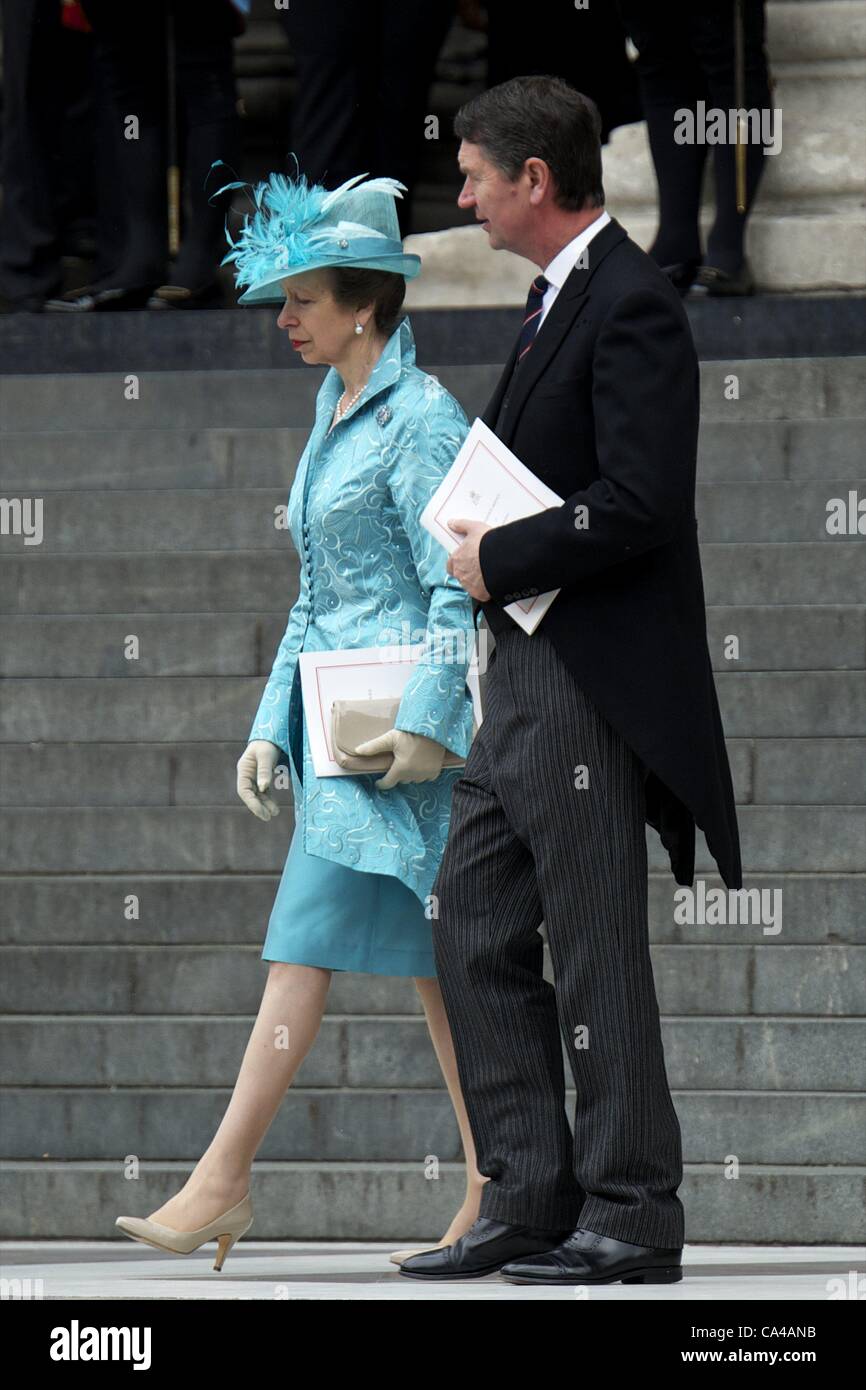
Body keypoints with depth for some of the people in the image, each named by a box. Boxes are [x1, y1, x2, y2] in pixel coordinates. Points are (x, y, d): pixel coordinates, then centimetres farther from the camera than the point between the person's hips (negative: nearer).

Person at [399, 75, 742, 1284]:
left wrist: (501, 559, -14)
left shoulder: (631, 305, -15)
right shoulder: (560, 297, 17)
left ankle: (631, 1217, 2)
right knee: (475, 929, 11)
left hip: (591, 683, -11)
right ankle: (528, 1196, 15)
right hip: (524, 676, 11)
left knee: (596, 950, -5)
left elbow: (638, 503, -23)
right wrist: (486, 536, 7)